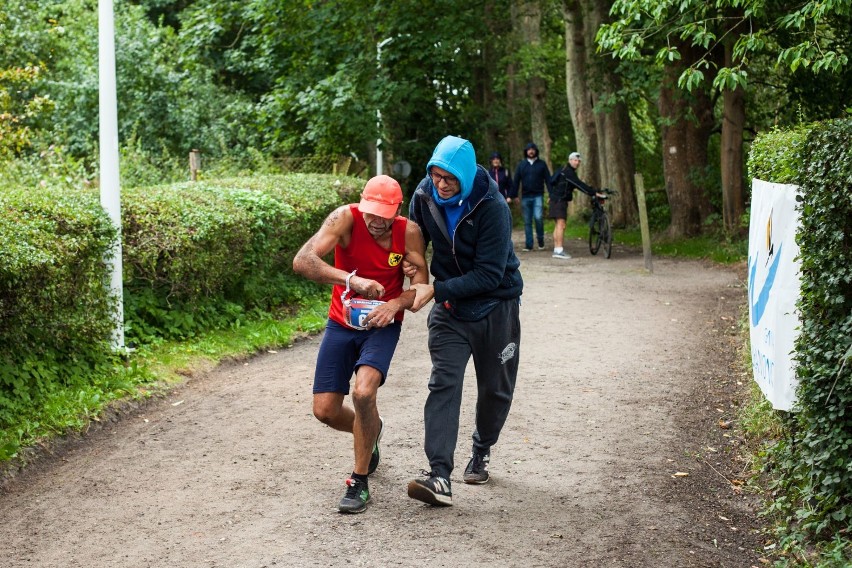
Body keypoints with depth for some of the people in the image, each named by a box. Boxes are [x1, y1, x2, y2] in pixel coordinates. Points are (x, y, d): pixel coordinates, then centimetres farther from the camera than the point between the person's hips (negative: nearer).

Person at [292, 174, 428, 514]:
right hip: (342, 324, 2)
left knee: (363, 392, -27)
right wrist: (352, 279, -43)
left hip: (382, 325, -2)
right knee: (325, 410, 1)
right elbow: (302, 261, -31)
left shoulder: (409, 232, -15)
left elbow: (421, 284, -13)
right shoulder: (346, 218, -20)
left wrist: (395, 304, -34)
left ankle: (360, 482, -9)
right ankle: (370, 433, 39)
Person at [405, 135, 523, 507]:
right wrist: (409, 265, -10)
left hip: (495, 307, -2)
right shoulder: (425, 195, -10)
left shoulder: (492, 207, -24)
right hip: (450, 308, 2)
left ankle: (482, 451, 40)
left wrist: (435, 290, -30)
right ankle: (439, 476, -25)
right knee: (444, 384, -15)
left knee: (495, 389, 12)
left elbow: (488, 275, -26)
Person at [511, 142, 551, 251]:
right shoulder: (521, 165, 10)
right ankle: (528, 244, 8)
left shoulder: (542, 164, 6)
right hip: (525, 197, 2)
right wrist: (513, 196, -1)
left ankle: (541, 240, 1)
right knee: (527, 221, 4)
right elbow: (516, 181, 7)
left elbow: (548, 180, 3)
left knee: (538, 217, -17)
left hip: (538, 196, -2)